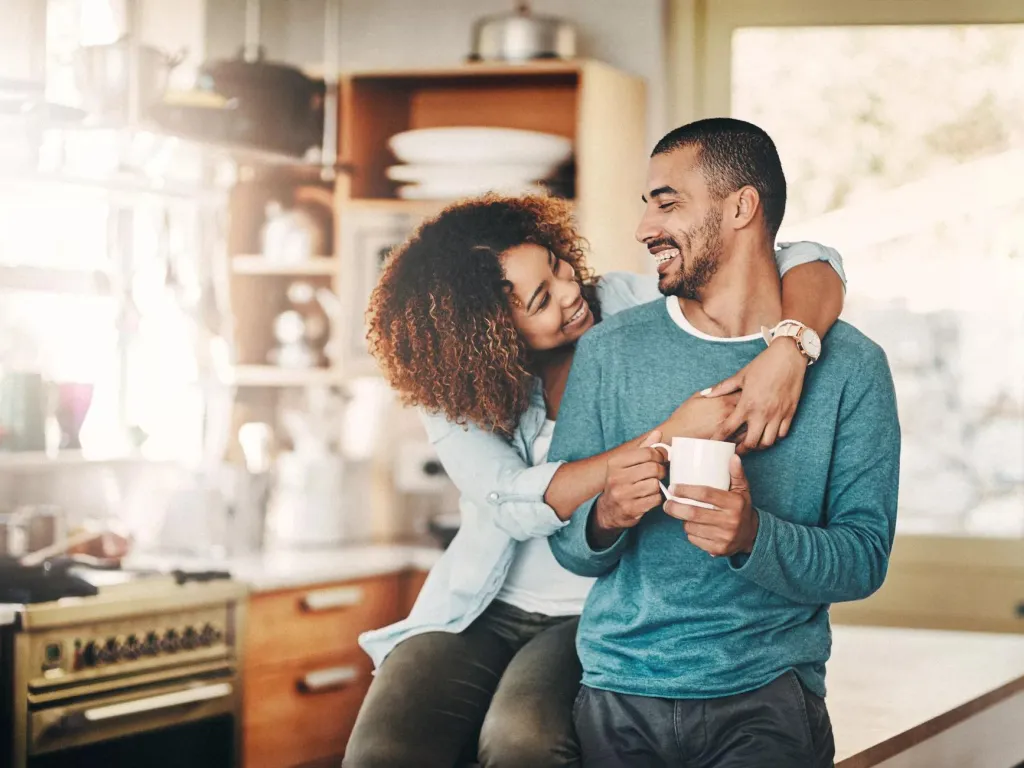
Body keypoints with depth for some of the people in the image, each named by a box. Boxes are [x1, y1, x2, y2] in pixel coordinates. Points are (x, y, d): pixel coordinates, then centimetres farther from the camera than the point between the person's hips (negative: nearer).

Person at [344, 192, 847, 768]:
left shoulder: (629, 308, -8)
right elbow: (518, 505, -23)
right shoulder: (453, 389, -6)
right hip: (485, 612, 1)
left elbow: (811, 267, -11)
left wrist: (787, 353, -34)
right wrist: (670, 437, -31)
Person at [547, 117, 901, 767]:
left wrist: (754, 536, -21)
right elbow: (565, 542, 6)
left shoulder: (849, 367, 0)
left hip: (768, 693, -2)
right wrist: (605, 518, -16)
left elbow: (865, 559, -3)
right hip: (619, 694, 3)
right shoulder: (608, 352, 5)